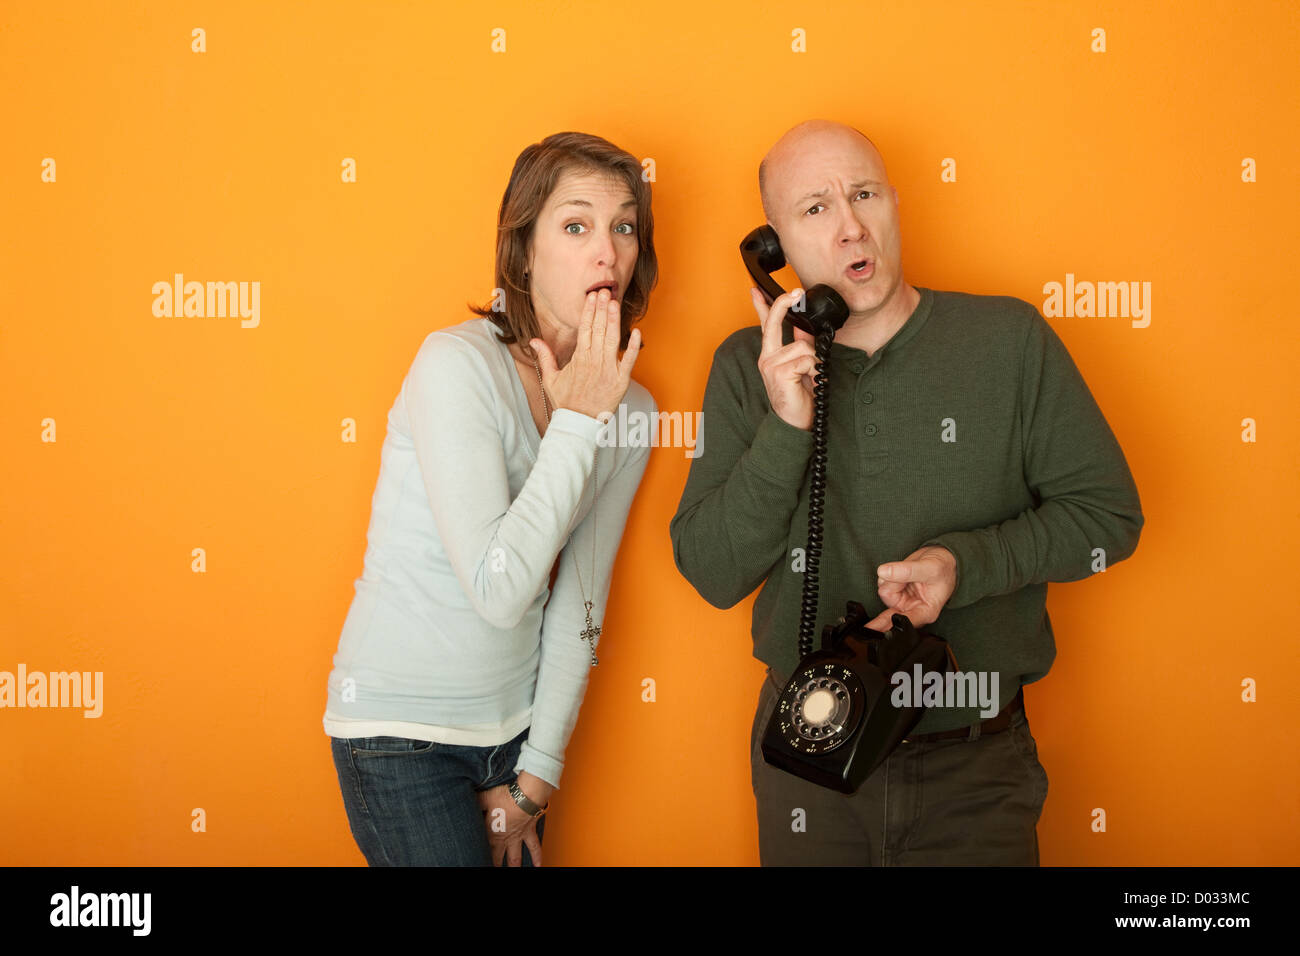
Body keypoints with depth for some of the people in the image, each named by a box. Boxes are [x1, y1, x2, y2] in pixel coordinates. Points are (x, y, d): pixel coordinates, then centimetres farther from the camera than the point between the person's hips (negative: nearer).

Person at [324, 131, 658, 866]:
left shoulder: (627, 409, -1)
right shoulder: (458, 365, -19)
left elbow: (579, 604, 2)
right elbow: (500, 590, -25)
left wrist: (535, 777, 2)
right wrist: (577, 422, -22)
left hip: (516, 723, 6)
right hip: (401, 735, -5)